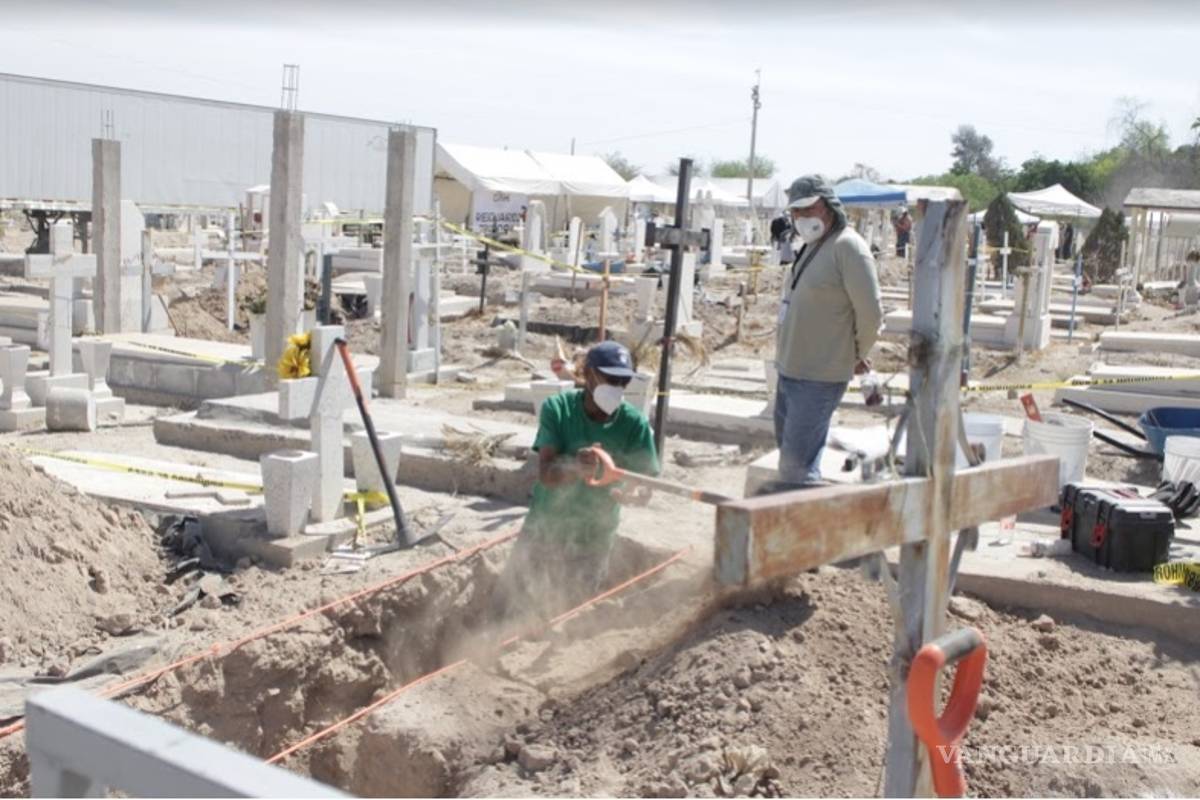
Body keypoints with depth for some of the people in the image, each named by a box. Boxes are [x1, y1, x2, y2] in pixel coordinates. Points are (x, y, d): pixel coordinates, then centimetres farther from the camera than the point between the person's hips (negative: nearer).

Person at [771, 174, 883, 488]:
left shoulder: (848, 247, -15)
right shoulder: (811, 247, 13)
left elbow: (871, 312, -17)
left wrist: (857, 356, -2)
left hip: (819, 378, -10)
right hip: (789, 370, 10)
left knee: (797, 463, -9)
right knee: (788, 453, 17)